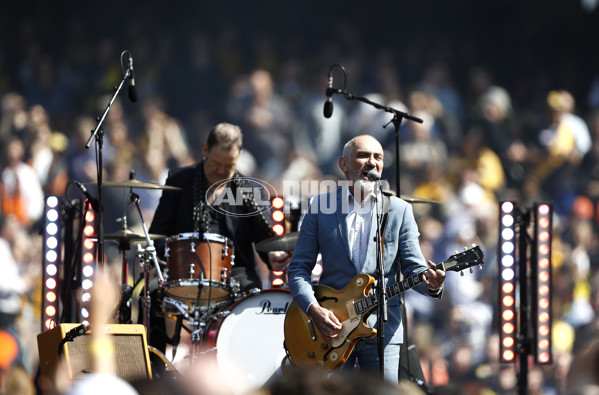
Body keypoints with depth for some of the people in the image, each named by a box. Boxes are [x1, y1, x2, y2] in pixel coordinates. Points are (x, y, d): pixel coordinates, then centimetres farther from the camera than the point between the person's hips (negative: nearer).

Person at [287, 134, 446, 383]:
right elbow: (298, 268, 4)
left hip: (382, 331, 0)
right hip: (330, 327, 0)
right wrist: (313, 309, -13)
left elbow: (413, 267, 4)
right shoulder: (321, 206, 5)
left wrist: (430, 283, -20)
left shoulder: (400, 210, 6)